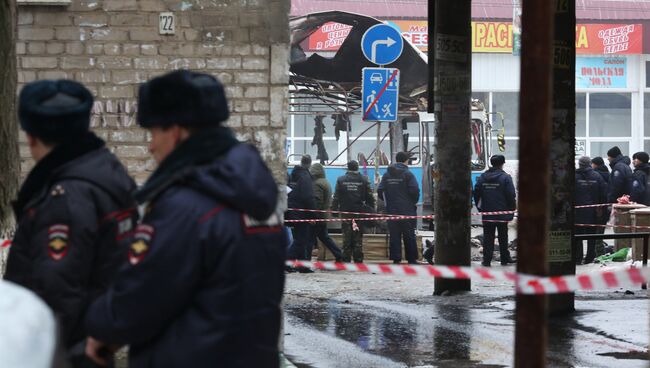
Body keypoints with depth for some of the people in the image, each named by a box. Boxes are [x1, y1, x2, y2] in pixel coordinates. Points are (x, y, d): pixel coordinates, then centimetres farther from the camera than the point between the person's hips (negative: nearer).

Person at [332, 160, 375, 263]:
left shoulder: (341, 180, 0)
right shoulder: (363, 180, -1)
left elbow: (336, 197, 0)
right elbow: (370, 197, 0)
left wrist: (334, 210, 4)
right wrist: (371, 211, 7)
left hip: (345, 212, 0)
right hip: (359, 212, 0)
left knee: (346, 239, 4)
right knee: (358, 239, 3)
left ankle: (346, 260, 1)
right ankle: (358, 260, 2)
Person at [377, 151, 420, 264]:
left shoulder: (387, 175, 6)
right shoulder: (408, 174, -7)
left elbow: (380, 191, 4)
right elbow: (415, 190, -14)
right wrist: (414, 202, 4)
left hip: (391, 210, 3)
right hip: (407, 210, -3)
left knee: (394, 235, 5)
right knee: (409, 236, 3)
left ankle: (396, 259, 2)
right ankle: (412, 259, 4)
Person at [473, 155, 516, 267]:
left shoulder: (482, 177, 3)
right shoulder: (505, 178, -10)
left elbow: (476, 193, 5)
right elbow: (511, 196, -11)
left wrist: (479, 207, 14)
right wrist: (512, 209, 1)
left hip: (487, 213, 3)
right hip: (502, 213, -2)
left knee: (488, 237, 5)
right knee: (503, 237, 10)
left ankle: (486, 259, 0)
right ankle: (505, 258, 16)